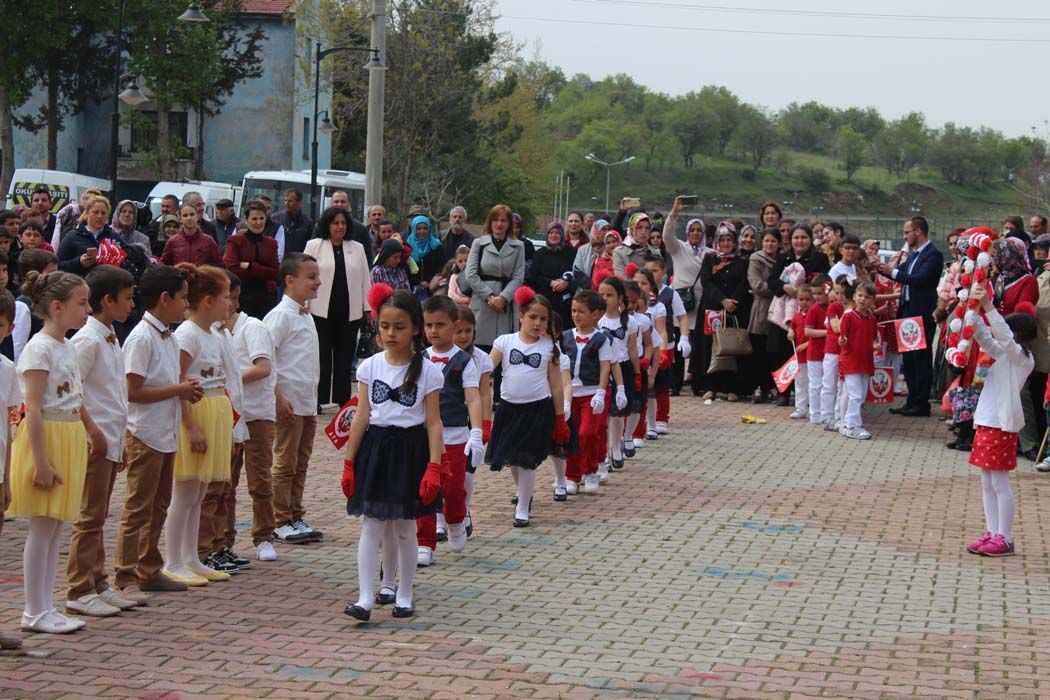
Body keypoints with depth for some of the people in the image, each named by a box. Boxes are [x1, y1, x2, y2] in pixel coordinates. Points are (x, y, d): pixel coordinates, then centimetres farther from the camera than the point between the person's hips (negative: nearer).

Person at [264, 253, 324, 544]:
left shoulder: (306, 316, 14)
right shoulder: (281, 315, -13)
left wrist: (313, 400, 18)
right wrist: (279, 399, -21)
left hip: (308, 403, 8)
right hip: (289, 402, -8)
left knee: (301, 464, 13)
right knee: (285, 463, -1)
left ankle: (295, 518, 20)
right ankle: (281, 522, 6)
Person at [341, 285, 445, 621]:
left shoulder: (428, 370, -4)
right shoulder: (370, 367, 2)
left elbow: (433, 422, -4)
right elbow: (361, 417, 5)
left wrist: (434, 467, -11)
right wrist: (350, 462, 3)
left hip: (410, 449, -2)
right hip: (375, 446, 2)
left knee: (406, 528, 8)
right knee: (371, 525, -3)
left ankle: (404, 596, 21)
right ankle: (365, 599, -5)